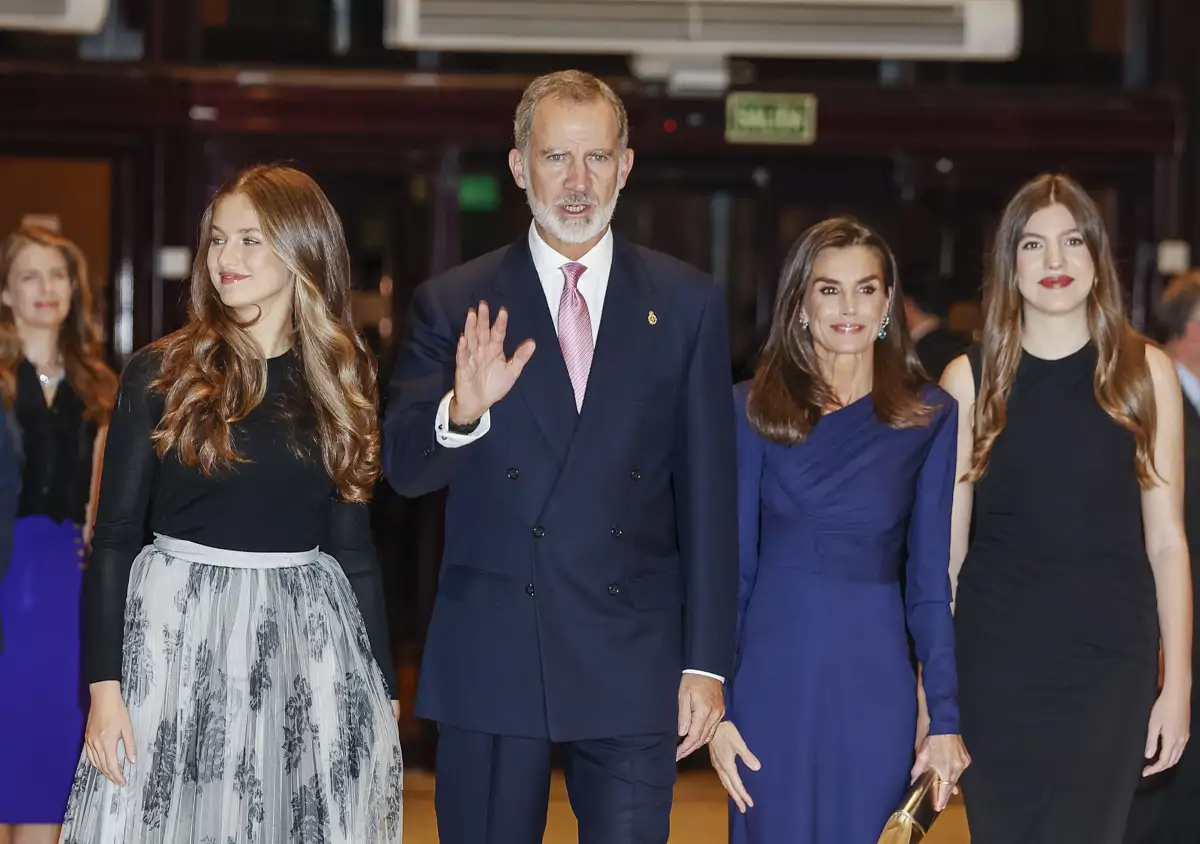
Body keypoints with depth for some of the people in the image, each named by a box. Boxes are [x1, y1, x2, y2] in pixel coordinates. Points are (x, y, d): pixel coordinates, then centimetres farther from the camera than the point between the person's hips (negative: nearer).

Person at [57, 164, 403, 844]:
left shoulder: (342, 384, 6)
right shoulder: (160, 374, 0)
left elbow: (352, 547, 10)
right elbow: (114, 538, -1)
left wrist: (383, 688, 8)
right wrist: (105, 684, -9)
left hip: (305, 633, 2)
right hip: (177, 632, -2)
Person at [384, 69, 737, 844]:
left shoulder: (687, 304, 4)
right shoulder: (455, 305, 2)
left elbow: (708, 493, 3)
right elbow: (403, 469, -5)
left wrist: (707, 663, 0)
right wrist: (461, 412, -27)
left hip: (633, 664, 0)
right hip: (490, 660, 0)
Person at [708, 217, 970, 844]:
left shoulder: (930, 417, 2)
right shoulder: (754, 409, 2)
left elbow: (932, 580, 3)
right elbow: (730, 565, 2)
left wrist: (945, 718, -3)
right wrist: (715, 708, -4)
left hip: (875, 681, 0)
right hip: (773, 677, 0)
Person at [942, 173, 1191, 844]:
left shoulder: (1146, 372, 2)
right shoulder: (971, 380, 3)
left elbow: (1166, 540, 3)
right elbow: (946, 545, 5)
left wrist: (1178, 685, -2)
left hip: (1109, 665, -1)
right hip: (994, 662, 1)